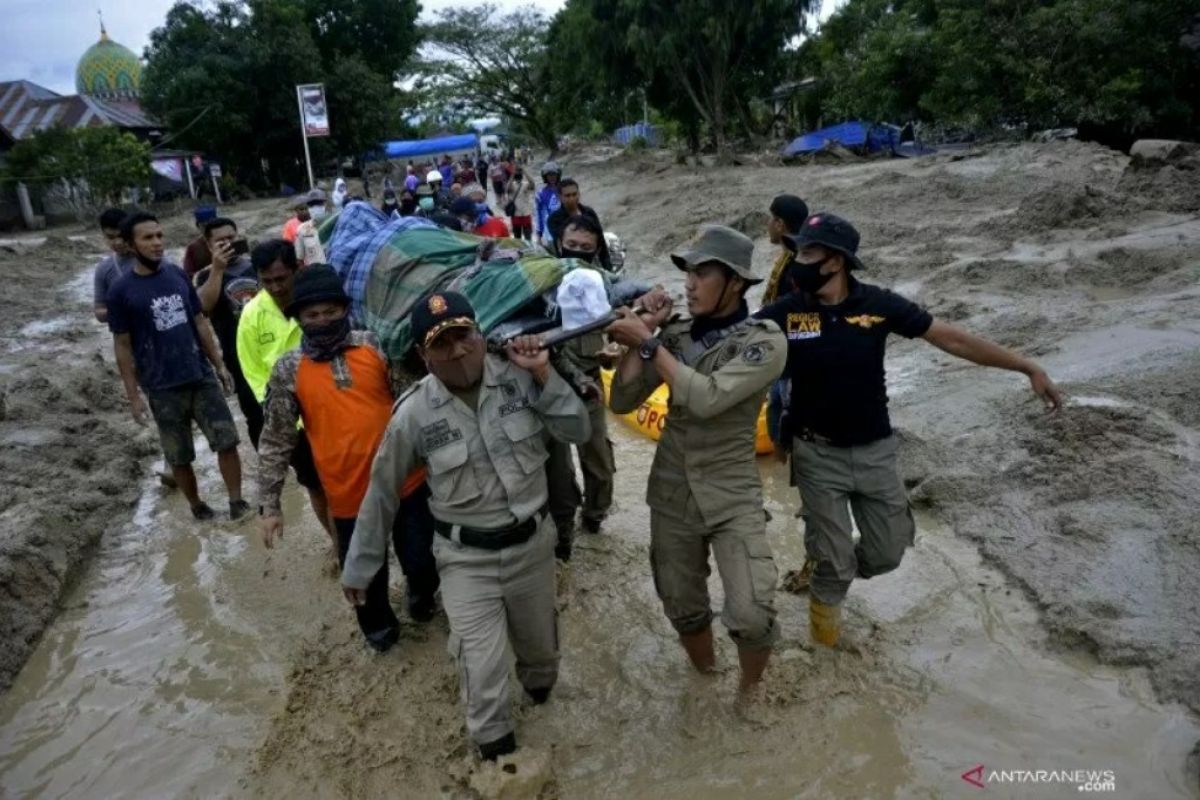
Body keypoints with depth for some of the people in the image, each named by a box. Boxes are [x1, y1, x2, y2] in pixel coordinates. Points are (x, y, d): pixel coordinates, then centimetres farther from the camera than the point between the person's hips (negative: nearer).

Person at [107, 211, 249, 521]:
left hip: (202, 377, 3)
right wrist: (134, 395, -6)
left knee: (227, 440, 2)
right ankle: (197, 507, 28)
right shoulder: (121, 291, -8)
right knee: (179, 457, 9)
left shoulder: (178, 275, 2)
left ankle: (237, 502, 14)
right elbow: (123, 347, -4)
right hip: (163, 388, -3)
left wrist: (219, 365, 9)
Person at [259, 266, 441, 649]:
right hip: (350, 495, 0)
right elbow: (276, 441, 0)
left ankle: (422, 596, 49)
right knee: (366, 573, 16)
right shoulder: (288, 370, -4)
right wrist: (269, 504, -1)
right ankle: (379, 624, 46)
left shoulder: (376, 345, -4)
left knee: (422, 559, 14)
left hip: (406, 481, 0)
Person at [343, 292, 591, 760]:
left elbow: (578, 432, -9)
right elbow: (382, 493, -5)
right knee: (483, 672, -1)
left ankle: (539, 682, 61)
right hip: (466, 558, -2)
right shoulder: (413, 414, -16)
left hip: (533, 542, 3)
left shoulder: (519, 378, -12)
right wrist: (359, 566, 3)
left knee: (539, 643, 24)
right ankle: (497, 754, 28)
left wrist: (544, 376, -20)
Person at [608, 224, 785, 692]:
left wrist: (649, 342, -21)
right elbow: (622, 401, -4)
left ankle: (749, 692, 19)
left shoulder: (764, 341, -12)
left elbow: (707, 398, -27)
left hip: (732, 494, -4)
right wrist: (644, 332, -10)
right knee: (683, 610, 15)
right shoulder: (675, 333, 0)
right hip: (671, 491, 4)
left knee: (751, 618, -14)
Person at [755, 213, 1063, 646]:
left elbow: (952, 338, -6)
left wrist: (1029, 368, -7)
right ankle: (825, 599, 42)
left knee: (887, 553, 13)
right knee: (834, 560, 7)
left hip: (875, 451, 2)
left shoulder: (878, 304, -11)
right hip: (818, 455, -2)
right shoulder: (784, 312, -13)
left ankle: (828, 568, 44)